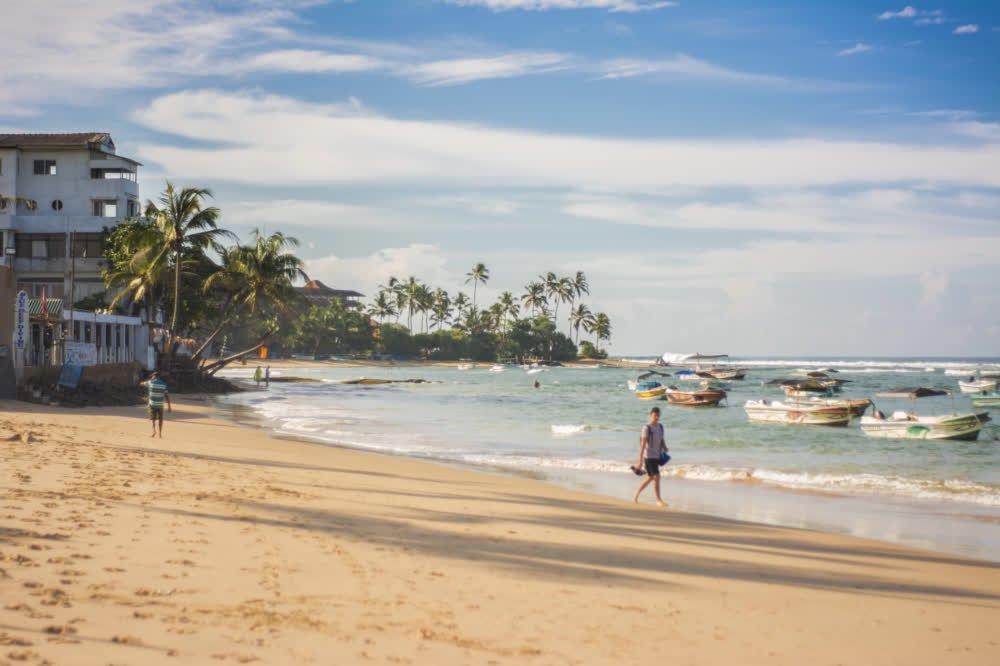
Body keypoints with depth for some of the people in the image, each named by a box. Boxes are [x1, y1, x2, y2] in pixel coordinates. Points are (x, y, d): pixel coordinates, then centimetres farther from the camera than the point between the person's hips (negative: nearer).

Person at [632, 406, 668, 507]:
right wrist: (640, 460, -21)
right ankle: (658, 500, 0)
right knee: (656, 477, -9)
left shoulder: (660, 426, 7)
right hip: (649, 456, -8)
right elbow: (643, 444, -17)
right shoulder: (646, 428, -14)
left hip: (657, 456, 8)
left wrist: (665, 448, -3)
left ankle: (636, 494, 32)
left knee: (650, 478, 16)